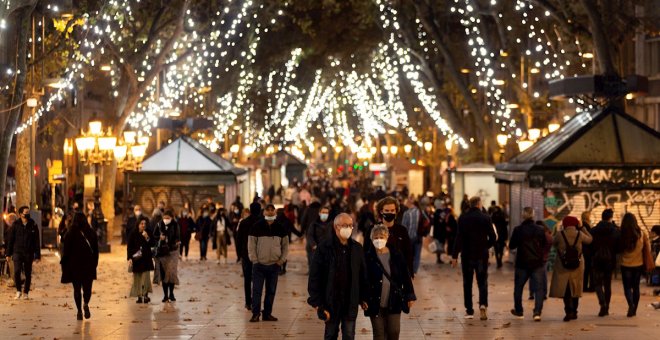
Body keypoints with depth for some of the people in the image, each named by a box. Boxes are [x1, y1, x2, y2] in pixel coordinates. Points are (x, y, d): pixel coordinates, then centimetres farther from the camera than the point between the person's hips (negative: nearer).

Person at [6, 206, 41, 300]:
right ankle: (18, 291, 4)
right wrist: (8, 253, 4)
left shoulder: (33, 225, 1)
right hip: (17, 252, -1)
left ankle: (26, 293, 19)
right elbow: (10, 239, 6)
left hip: (29, 253, 1)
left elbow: (37, 241, 4)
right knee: (17, 271, -14)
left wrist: (37, 255, 0)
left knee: (28, 274, 5)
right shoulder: (15, 224, 2)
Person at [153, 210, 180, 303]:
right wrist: (160, 237, -11)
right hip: (162, 251, 2)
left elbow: (177, 236, -8)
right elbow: (154, 235, 10)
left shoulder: (175, 225, -5)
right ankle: (165, 295, 10)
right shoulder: (159, 225, 1)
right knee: (163, 273, 3)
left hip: (172, 251, -2)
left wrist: (177, 242, -30)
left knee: (172, 272, -7)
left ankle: (171, 293, 7)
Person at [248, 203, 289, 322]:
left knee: (271, 290, 6)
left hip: (274, 265, 3)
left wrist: (282, 260, 1)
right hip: (259, 264, -3)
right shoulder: (256, 227, -3)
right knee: (257, 290, -4)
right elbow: (251, 245, -2)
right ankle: (255, 314, 1)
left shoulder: (280, 228, 7)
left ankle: (267, 314, 14)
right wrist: (254, 260, -8)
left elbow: (285, 245, 12)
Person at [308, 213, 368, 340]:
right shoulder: (324, 248, -9)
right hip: (331, 302, -2)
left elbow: (363, 275, 8)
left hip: (351, 302, 2)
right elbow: (314, 277, -9)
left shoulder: (357, 248, 1)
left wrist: (363, 298, 6)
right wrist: (317, 302, -12)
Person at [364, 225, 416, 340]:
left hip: (394, 302, 2)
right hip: (375, 303, -2)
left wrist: (410, 296, 6)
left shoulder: (396, 255, 0)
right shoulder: (368, 257, -6)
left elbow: (405, 277, 6)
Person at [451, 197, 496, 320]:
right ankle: (483, 304, -18)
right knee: (482, 282, 6)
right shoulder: (485, 218, -5)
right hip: (482, 255, 0)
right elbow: (493, 237, -4)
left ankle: (469, 311, 10)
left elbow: (459, 238, -9)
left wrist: (454, 256, -7)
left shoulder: (462, 218, -5)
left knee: (467, 283, 10)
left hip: (466, 255, 0)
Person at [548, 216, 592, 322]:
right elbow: (589, 239, 11)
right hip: (577, 265, 2)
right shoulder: (580, 234, -6)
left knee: (564, 289, 2)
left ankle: (569, 311, -13)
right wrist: (582, 228, 13)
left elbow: (553, 243, 8)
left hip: (563, 265, -2)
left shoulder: (560, 234, -10)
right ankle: (574, 312, 22)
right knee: (575, 289, 15)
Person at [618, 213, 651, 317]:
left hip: (626, 265, -2)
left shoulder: (622, 234, -13)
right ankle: (634, 310, 18)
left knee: (627, 287, 5)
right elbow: (648, 247, 2)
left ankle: (631, 304, -20)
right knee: (635, 287, 15)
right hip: (639, 264, 2)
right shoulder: (642, 233, -7)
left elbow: (619, 249, -2)